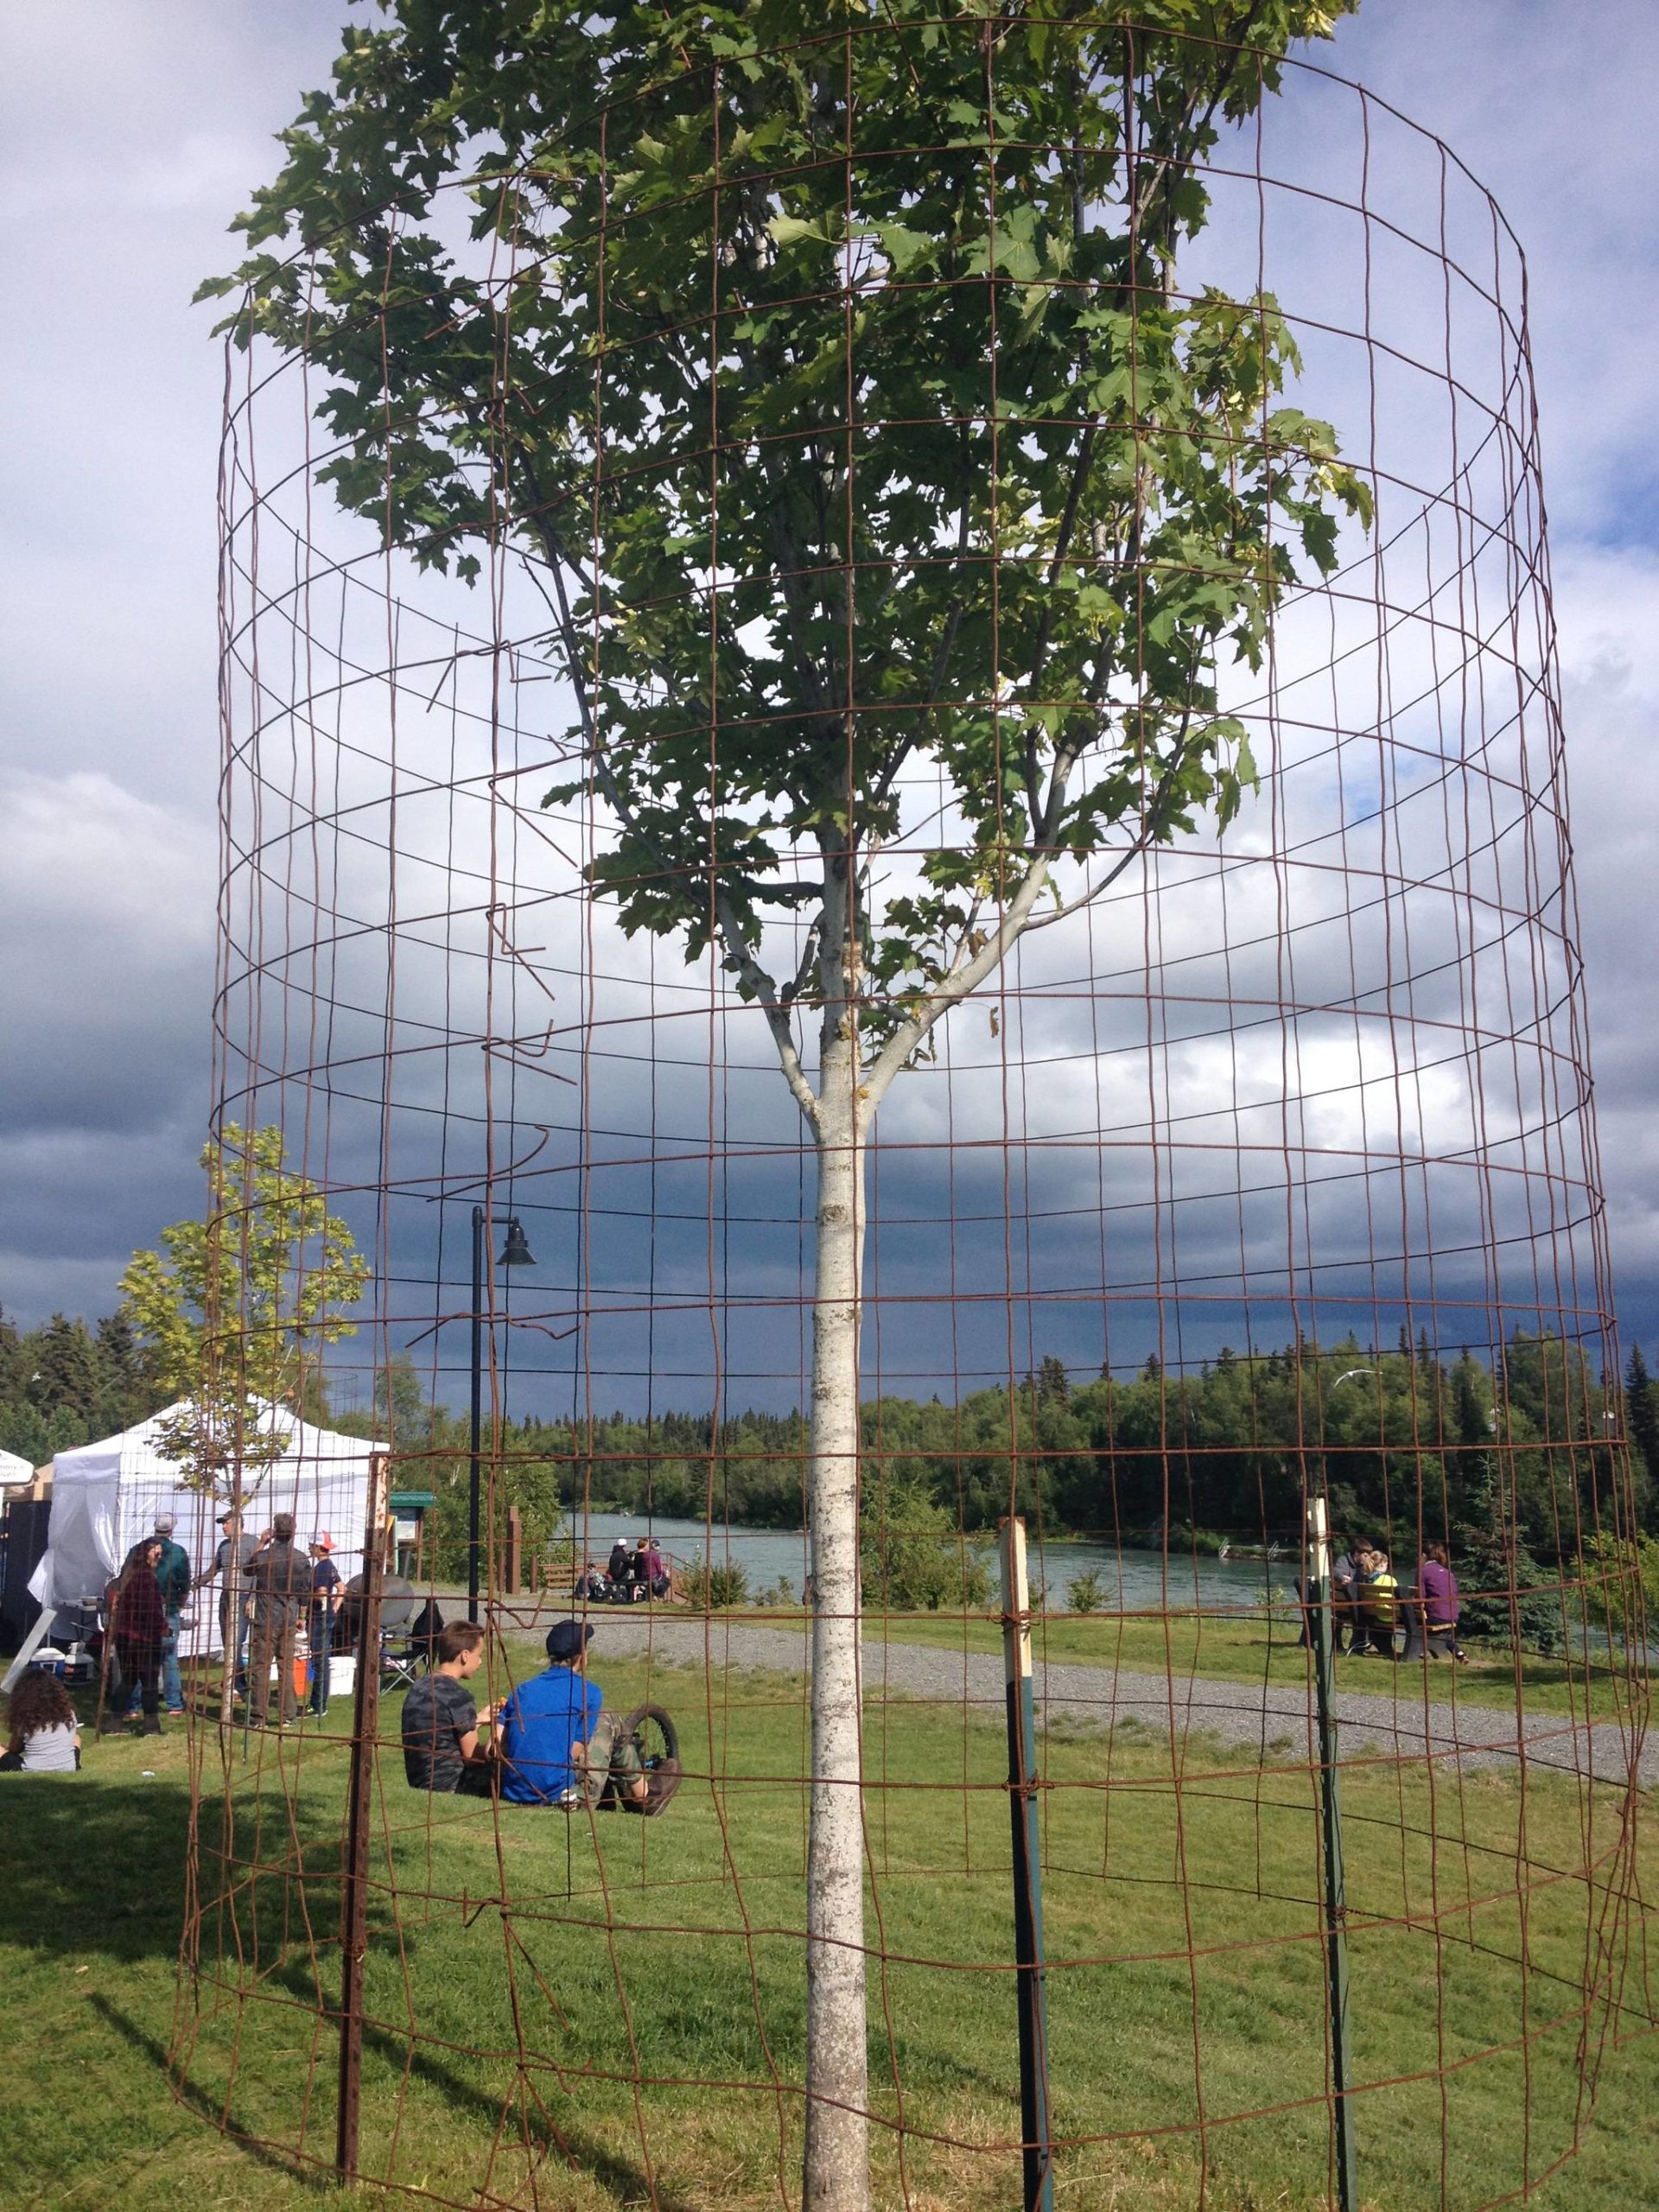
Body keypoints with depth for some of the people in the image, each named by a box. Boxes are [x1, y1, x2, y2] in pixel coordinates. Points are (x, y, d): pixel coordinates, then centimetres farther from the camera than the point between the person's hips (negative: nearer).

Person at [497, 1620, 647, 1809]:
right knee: (607, 1720, 16)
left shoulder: (522, 1689, 9)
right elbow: (574, 1753, -5)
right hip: (562, 1796, -5)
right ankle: (642, 1794, 27)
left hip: (514, 1794, 5)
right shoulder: (589, 1692, -4)